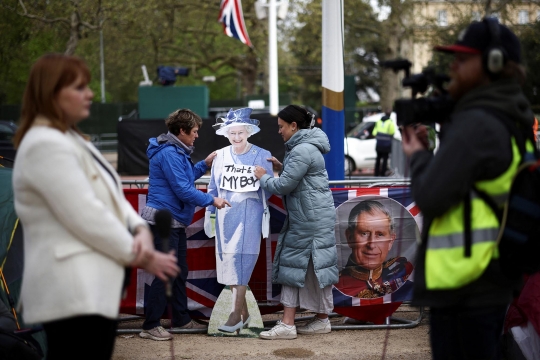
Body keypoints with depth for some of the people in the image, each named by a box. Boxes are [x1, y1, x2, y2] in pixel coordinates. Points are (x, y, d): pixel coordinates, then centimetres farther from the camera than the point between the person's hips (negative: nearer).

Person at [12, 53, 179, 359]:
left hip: (92, 286, 10)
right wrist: (139, 255, -10)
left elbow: (113, 197, 15)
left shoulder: (72, 140, 18)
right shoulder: (45, 145, -15)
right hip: (72, 291, -10)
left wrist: (140, 230, -5)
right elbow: (87, 218, -19)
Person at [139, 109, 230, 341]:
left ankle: (181, 319, 25)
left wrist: (204, 164, 13)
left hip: (175, 221, 11)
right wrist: (212, 200, -13)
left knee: (180, 271, 16)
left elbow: (184, 178, 22)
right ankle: (150, 326, -3)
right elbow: (183, 189, -20)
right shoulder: (169, 153, -18)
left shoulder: (177, 152, 15)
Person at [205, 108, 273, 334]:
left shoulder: (262, 156, -3)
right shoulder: (220, 156, 5)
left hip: (249, 217, -4)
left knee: (241, 262, -9)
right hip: (225, 217, 4)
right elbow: (213, 188, 11)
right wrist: (209, 213, 9)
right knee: (228, 263, 5)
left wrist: (267, 213, 1)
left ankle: (236, 316, -7)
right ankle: (244, 313, 16)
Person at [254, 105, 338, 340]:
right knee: (291, 265, 9)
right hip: (300, 219, 11)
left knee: (317, 266, -2)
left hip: (313, 219, -11)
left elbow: (284, 186, -18)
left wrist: (263, 177, -2)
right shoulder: (301, 147, 15)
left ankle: (323, 320, 6)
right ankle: (287, 323, 12)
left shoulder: (303, 151, -19)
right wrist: (281, 167, 9)